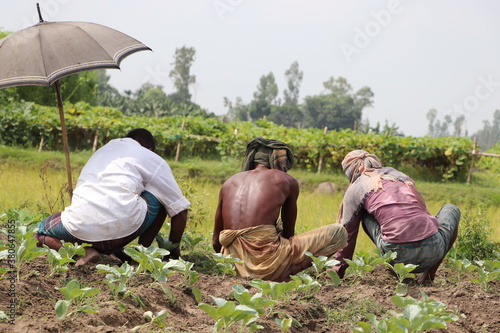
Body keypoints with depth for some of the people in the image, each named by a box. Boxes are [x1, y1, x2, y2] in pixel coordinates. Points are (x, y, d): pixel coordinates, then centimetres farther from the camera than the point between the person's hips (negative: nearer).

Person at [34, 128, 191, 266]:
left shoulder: (100, 152, 34)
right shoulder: (153, 159, 19)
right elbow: (180, 209, 18)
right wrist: (174, 250, 33)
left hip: (82, 228, 2)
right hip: (123, 228, -2)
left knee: (40, 231, 31)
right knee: (161, 195, 24)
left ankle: (84, 250, 4)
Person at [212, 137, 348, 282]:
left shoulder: (230, 182, 18)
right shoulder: (287, 181, 8)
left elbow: (216, 242, 19)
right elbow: (288, 233, 17)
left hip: (236, 266, 7)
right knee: (339, 232, 6)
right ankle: (286, 273, -9)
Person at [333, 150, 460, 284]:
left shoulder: (356, 188, 14)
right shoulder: (399, 175, 27)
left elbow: (348, 232, 17)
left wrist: (339, 270, 31)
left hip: (400, 255, -3)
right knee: (452, 209, 36)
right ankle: (429, 273, 19)